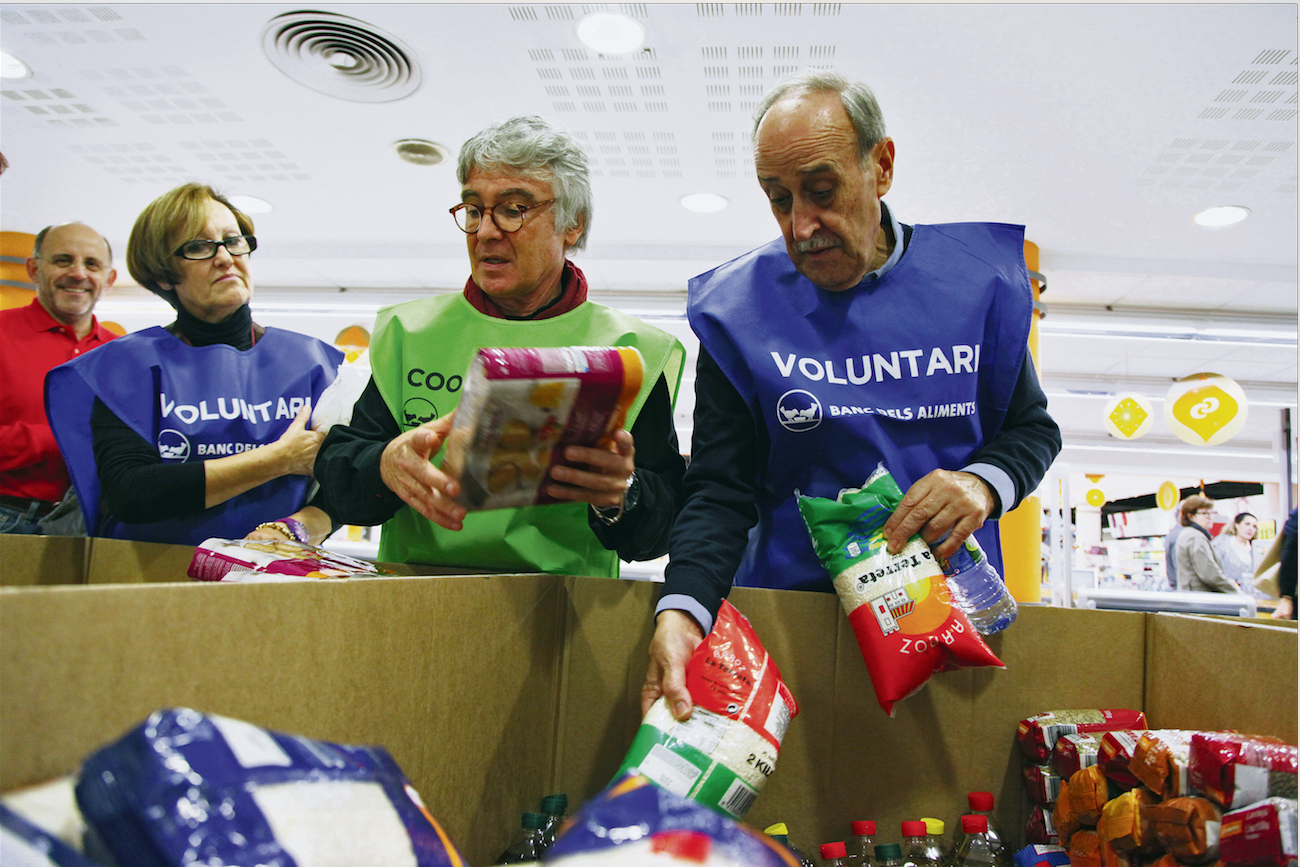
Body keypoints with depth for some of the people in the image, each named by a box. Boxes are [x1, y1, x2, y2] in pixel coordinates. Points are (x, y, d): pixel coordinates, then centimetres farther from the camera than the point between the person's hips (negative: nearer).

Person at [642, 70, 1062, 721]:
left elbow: (1031, 425, 11)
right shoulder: (737, 309, -5)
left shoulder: (978, 278, 0)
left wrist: (984, 482, -12)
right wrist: (682, 610, -25)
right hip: (793, 610, -1)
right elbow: (721, 490, -7)